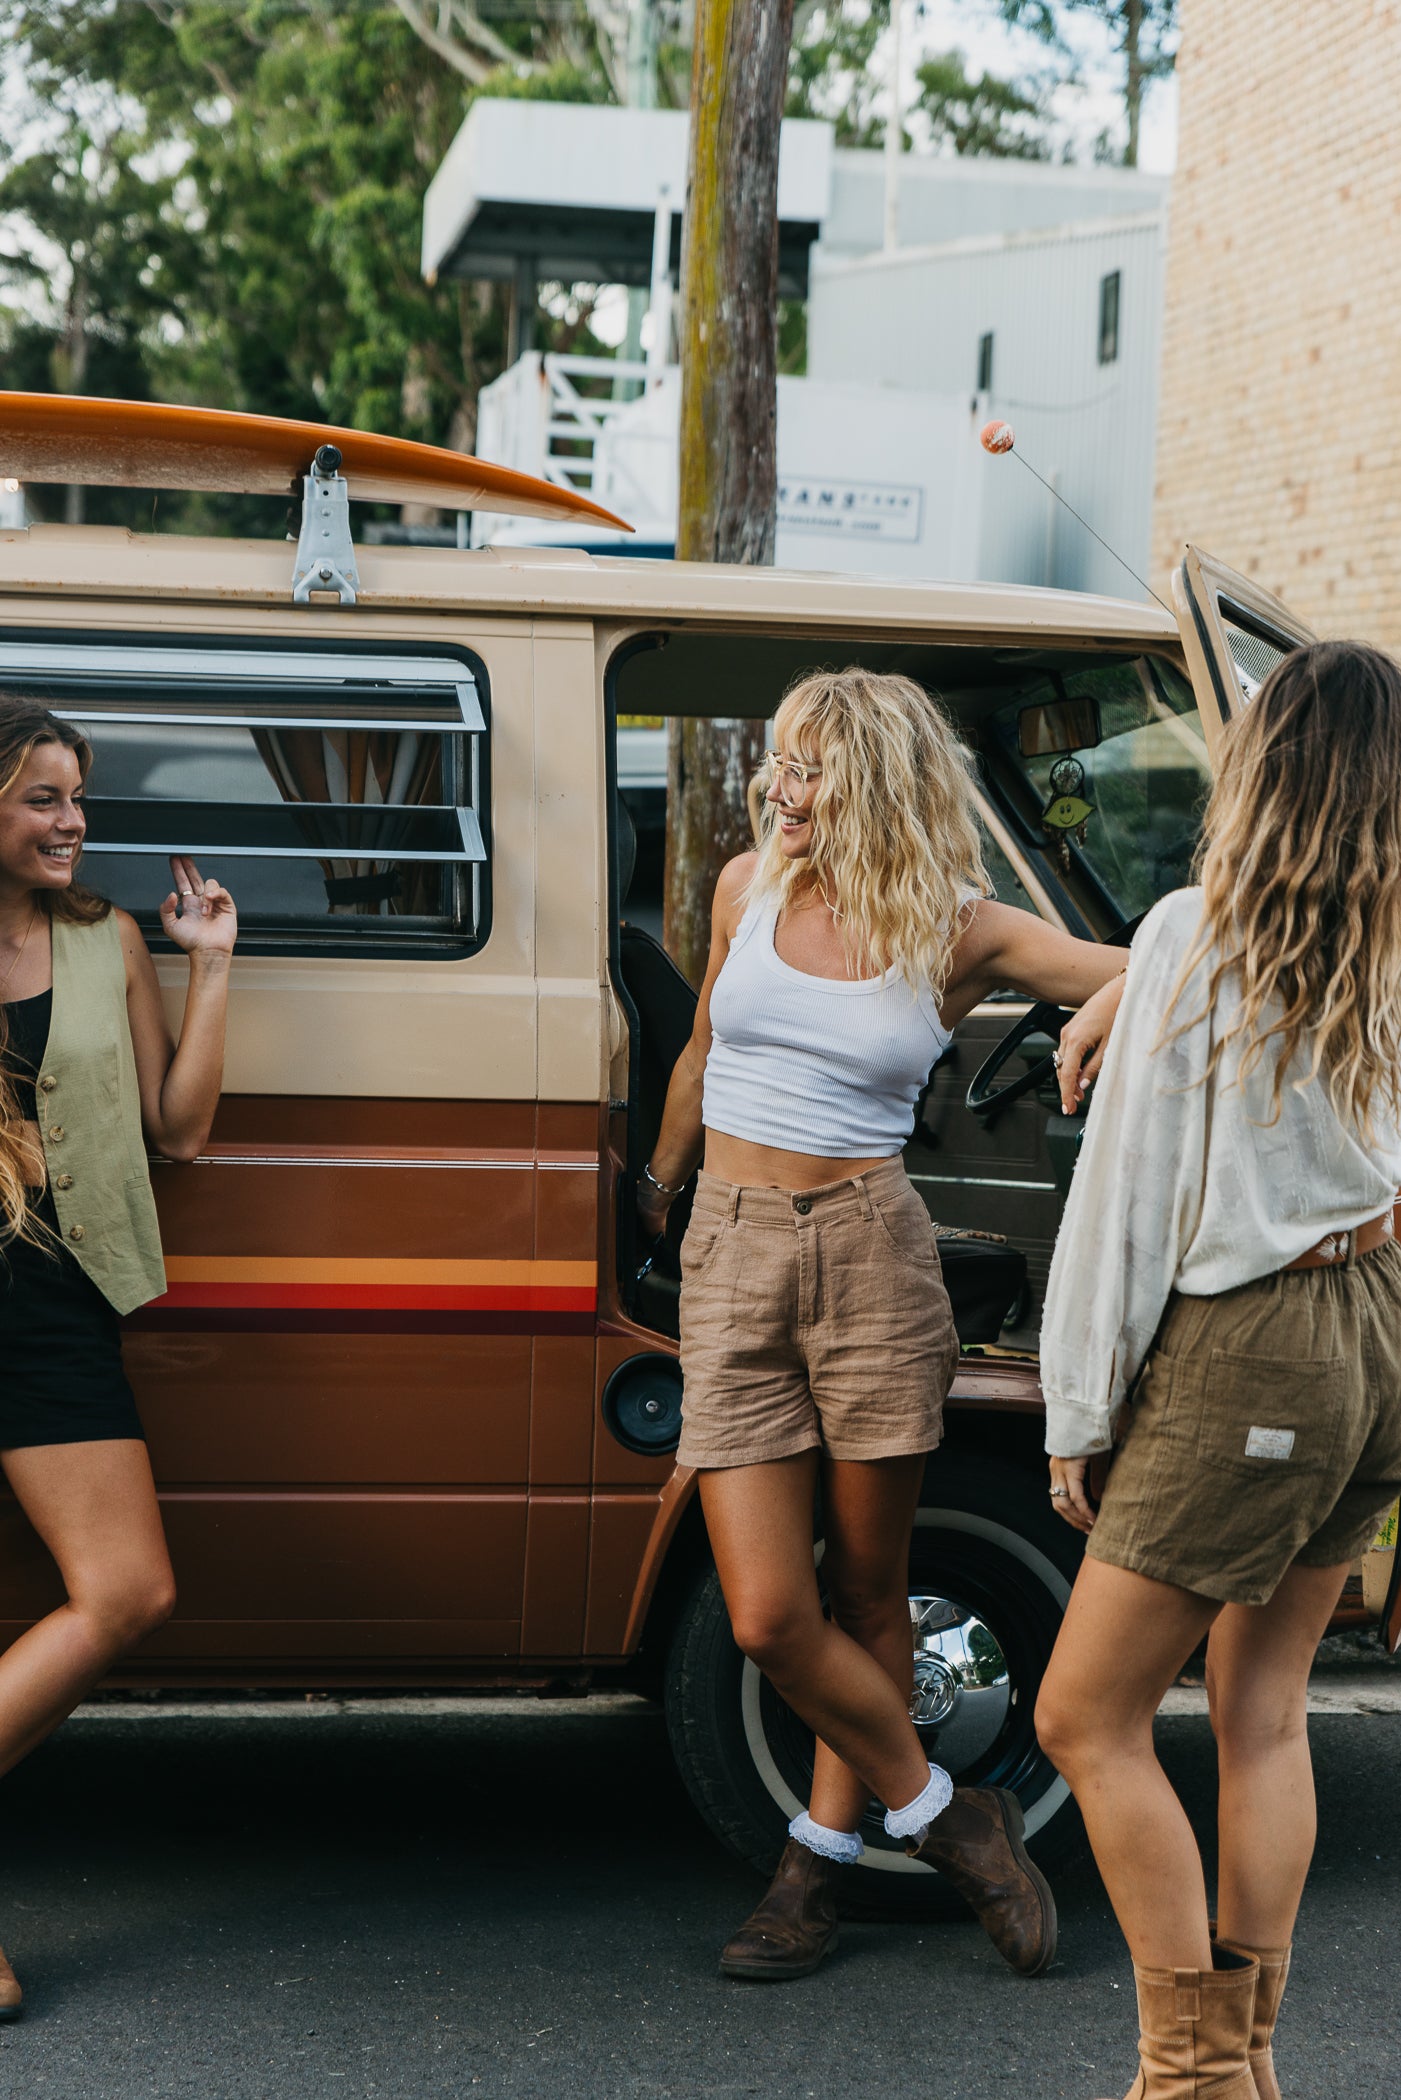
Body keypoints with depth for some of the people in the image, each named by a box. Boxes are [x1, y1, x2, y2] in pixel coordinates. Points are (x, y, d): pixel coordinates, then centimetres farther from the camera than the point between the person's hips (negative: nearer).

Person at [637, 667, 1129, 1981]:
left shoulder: (960, 933, -2)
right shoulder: (749, 886, 7)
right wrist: (658, 1181, 37)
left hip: (872, 1255, -2)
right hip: (733, 1257, 2)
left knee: (866, 1593, 7)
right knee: (768, 1620, -6)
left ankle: (819, 1858, 26)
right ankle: (945, 1818, 16)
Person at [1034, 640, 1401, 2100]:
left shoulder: (1198, 934, -13)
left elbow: (1128, 1187, -11)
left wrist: (1077, 1411, -5)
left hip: (1251, 1353, -7)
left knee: (1087, 1717, 4)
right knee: (1261, 1708, 17)